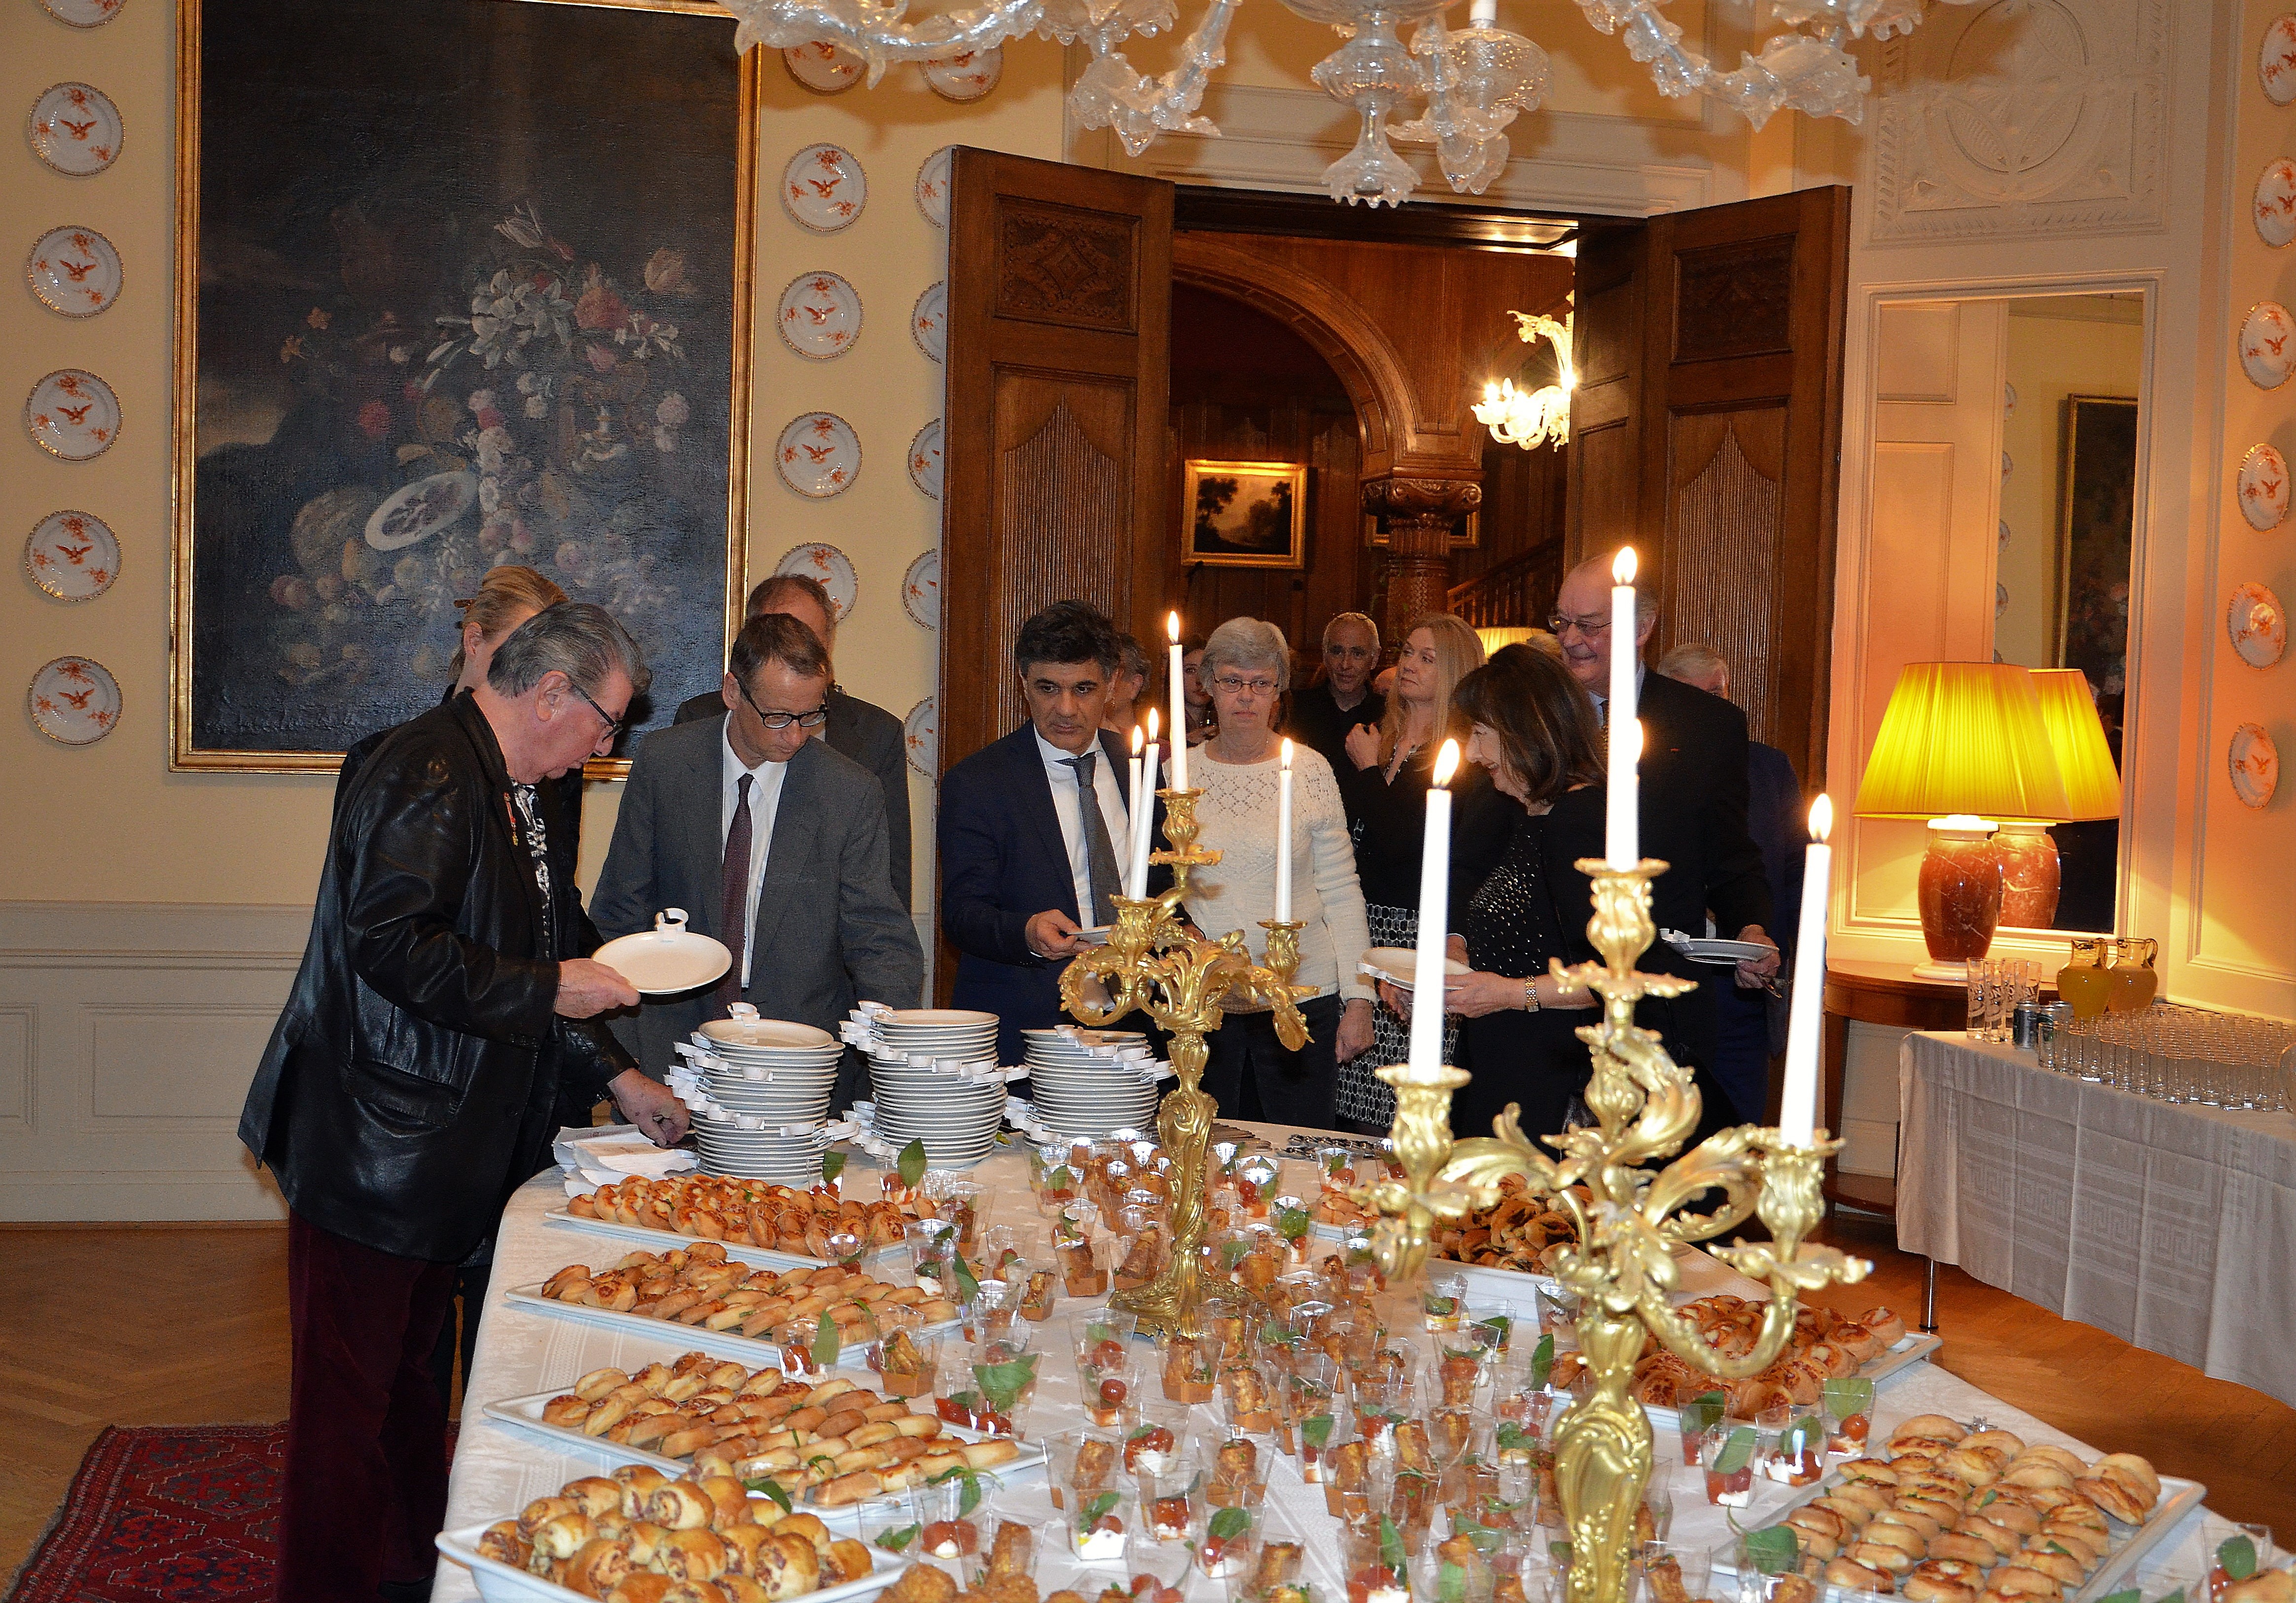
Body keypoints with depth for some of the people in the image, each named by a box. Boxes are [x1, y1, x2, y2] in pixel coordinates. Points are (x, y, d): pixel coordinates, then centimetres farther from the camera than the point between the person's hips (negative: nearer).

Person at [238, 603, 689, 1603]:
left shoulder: (512, 794, 15)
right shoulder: (429, 776, -18)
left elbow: (539, 955, 20)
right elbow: (393, 944, -27)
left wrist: (617, 1080, 15)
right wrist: (547, 989, -20)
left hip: (440, 1146, 10)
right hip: (371, 1146, -10)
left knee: (412, 1373, 19)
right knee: (350, 1395, 0)